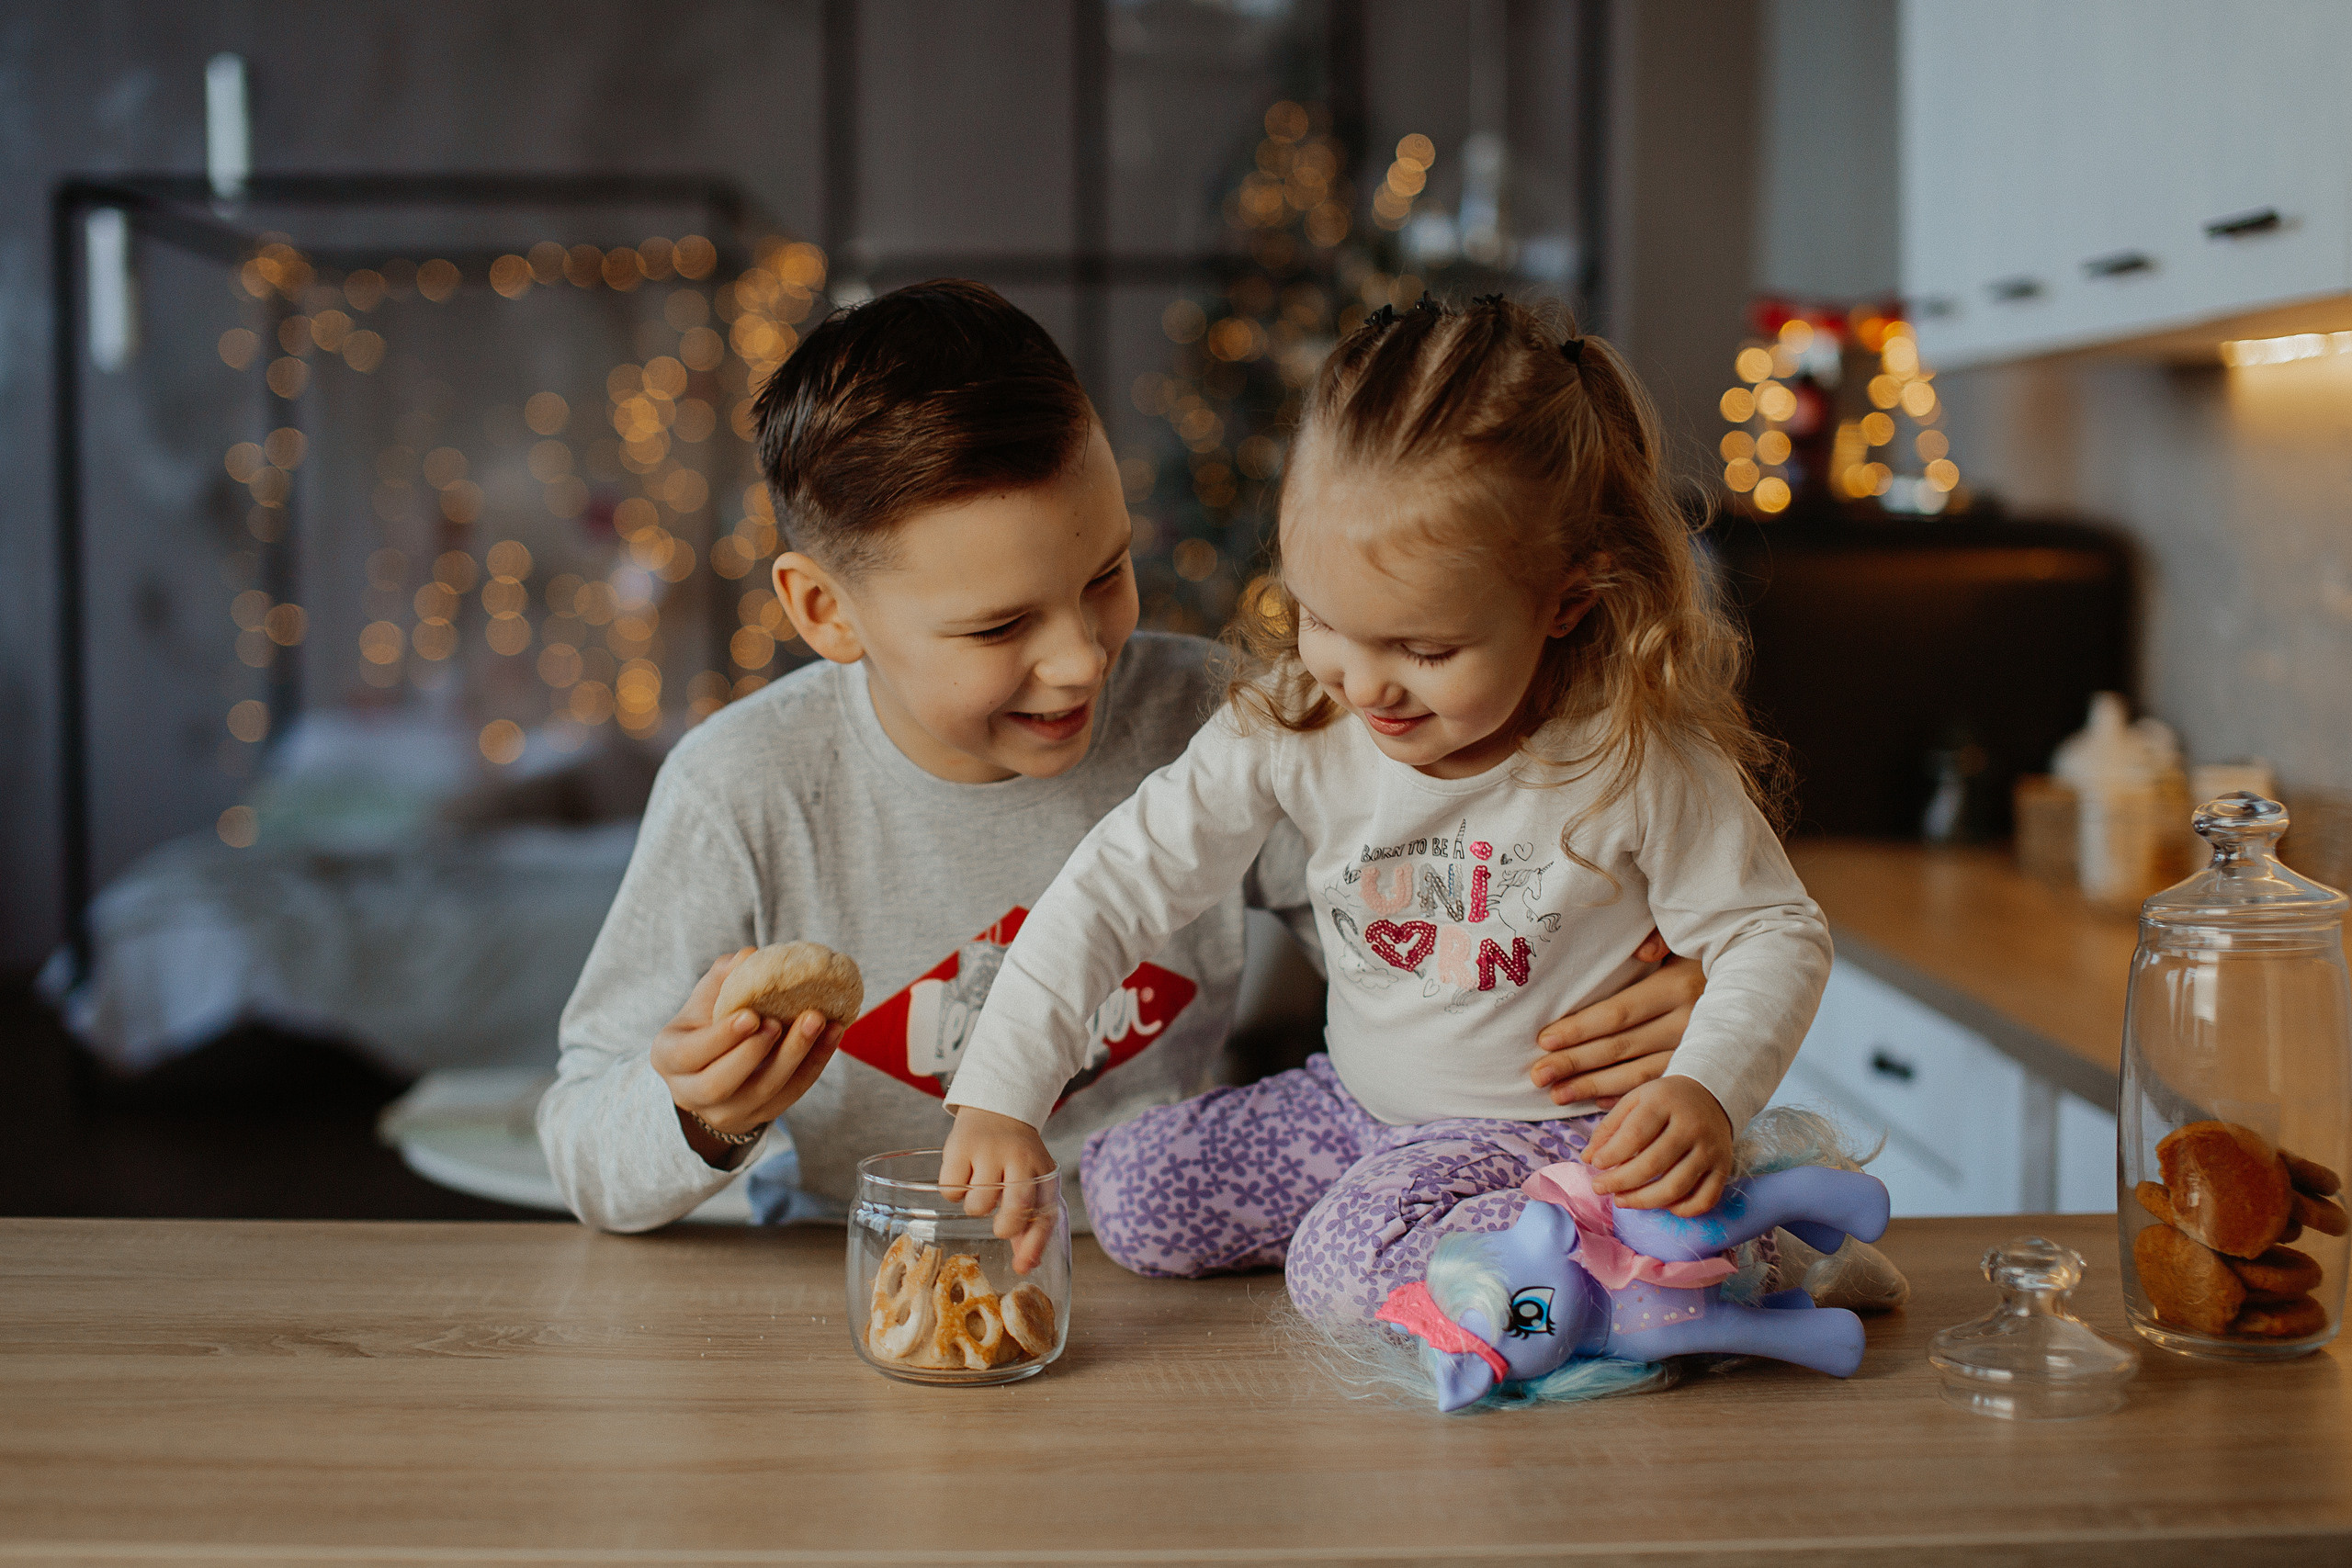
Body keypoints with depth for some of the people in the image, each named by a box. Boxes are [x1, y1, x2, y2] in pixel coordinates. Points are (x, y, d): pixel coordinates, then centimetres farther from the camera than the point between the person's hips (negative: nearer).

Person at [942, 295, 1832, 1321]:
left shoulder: (1640, 758, -22)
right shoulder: (1288, 725, -14)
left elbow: (1776, 936, -10)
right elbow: (1118, 883, -11)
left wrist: (1709, 1092, -30)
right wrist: (997, 1097, -19)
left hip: (1561, 1130, -5)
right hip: (1359, 1108, 5)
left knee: (1351, 1271, -29)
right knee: (1126, 1195, -8)